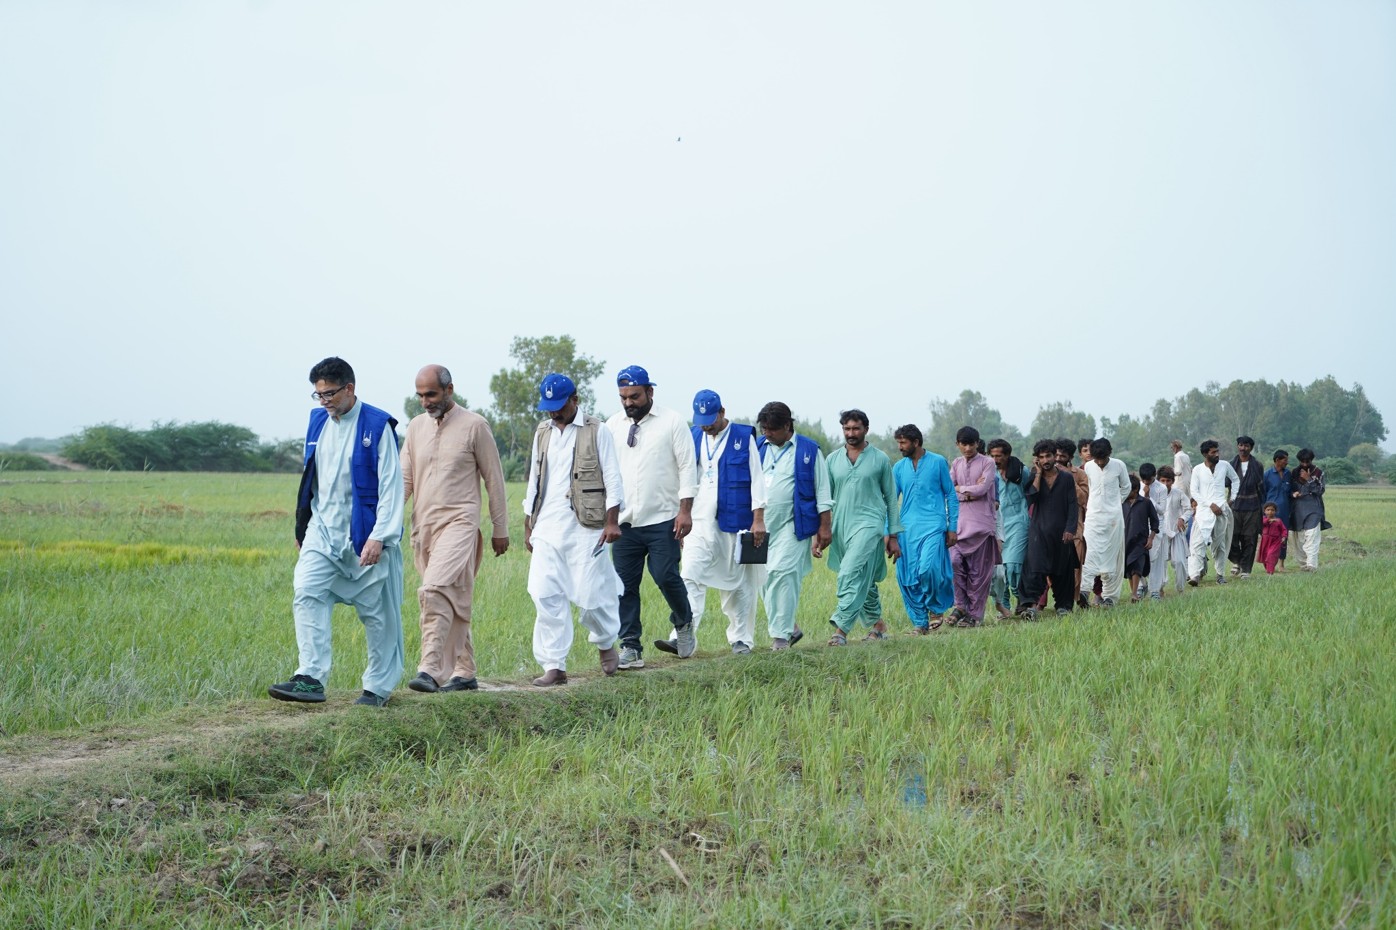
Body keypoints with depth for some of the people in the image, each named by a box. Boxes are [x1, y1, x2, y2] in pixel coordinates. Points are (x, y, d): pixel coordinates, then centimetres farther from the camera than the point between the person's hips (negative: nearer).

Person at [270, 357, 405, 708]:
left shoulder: (377, 426, -10)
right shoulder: (318, 421, 8)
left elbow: (391, 485, -12)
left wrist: (378, 537, -18)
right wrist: (301, 529, 19)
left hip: (363, 535, -5)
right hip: (323, 530, 5)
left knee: (377, 612, 4)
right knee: (307, 594, -13)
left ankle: (379, 686, 16)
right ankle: (311, 678, -17)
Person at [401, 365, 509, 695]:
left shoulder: (474, 426, -2)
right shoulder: (416, 427, 12)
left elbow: (494, 479, 2)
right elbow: (404, 478, 11)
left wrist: (500, 529, 3)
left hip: (459, 523, -5)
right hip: (423, 526, 6)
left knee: (436, 591, -23)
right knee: (453, 602, 11)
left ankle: (430, 670, -28)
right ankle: (464, 672, 19)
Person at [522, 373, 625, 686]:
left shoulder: (596, 431, 0)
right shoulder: (542, 433, 16)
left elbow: (612, 478, -3)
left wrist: (612, 521, -11)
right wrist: (528, 526, 18)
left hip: (584, 526, -5)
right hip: (547, 528, 5)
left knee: (590, 593, -4)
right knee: (545, 596, -5)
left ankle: (606, 643, 25)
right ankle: (554, 666, -2)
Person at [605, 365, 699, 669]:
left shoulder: (672, 422, 0)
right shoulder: (613, 425, 10)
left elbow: (687, 467, -3)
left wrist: (685, 510, -10)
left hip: (662, 520, -4)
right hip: (625, 522, 4)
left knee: (666, 576, -7)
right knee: (625, 584, 1)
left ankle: (684, 624, 22)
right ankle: (630, 647, 7)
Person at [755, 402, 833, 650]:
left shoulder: (808, 450, 0)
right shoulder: (758, 448, 10)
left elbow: (822, 492, 2)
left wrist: (825, 527, -3)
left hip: (793, 524, -5)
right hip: (761, 524, 5)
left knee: (782, 572, -16)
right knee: (763, 577, 5)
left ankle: (781, 635, -11)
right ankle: (790, 627, 21)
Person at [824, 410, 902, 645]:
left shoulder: (880, 459, 3)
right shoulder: (833, 460, 10)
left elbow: (891, 498, 6)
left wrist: (893, 536, 4)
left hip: (868, 523, -4)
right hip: (841, 526, 4)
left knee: (851, 573, -21)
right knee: (864, 580, 13)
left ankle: (841, 629, -26)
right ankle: (878, 625, 29)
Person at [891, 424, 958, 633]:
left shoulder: (938, 462, 2)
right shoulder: (899, 467, 10)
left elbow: (951, 496, 5)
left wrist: (952, 527, 1)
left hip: (933, 527, -4)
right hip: (907, 528, 4)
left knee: (928, 568, -21)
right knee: (907, 578, -1)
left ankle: (936, 608, 4)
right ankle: (920, 622, 9)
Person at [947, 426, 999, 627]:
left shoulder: (987, 463, 1)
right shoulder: (956, 464, 14)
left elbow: (982, 489, -11)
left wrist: (960, 488, 2)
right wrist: (970, 493, -8)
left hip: (981, 522, -3)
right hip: (959, 521, 3)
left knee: (978, 570, -1)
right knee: (954, 561, -12)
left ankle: (975, 614, 5)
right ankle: (960, 604, 3)